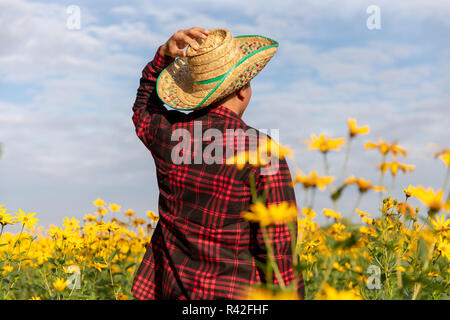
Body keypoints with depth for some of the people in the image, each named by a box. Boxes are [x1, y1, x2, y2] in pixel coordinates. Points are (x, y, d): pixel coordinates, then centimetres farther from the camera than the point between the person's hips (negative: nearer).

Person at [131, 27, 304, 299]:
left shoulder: (168, 132, -4)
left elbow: (144, 110, 22)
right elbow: (279, 249, -16)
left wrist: (166, 53, 9)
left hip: (170, 286, 5)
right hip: (234, 293, -4)